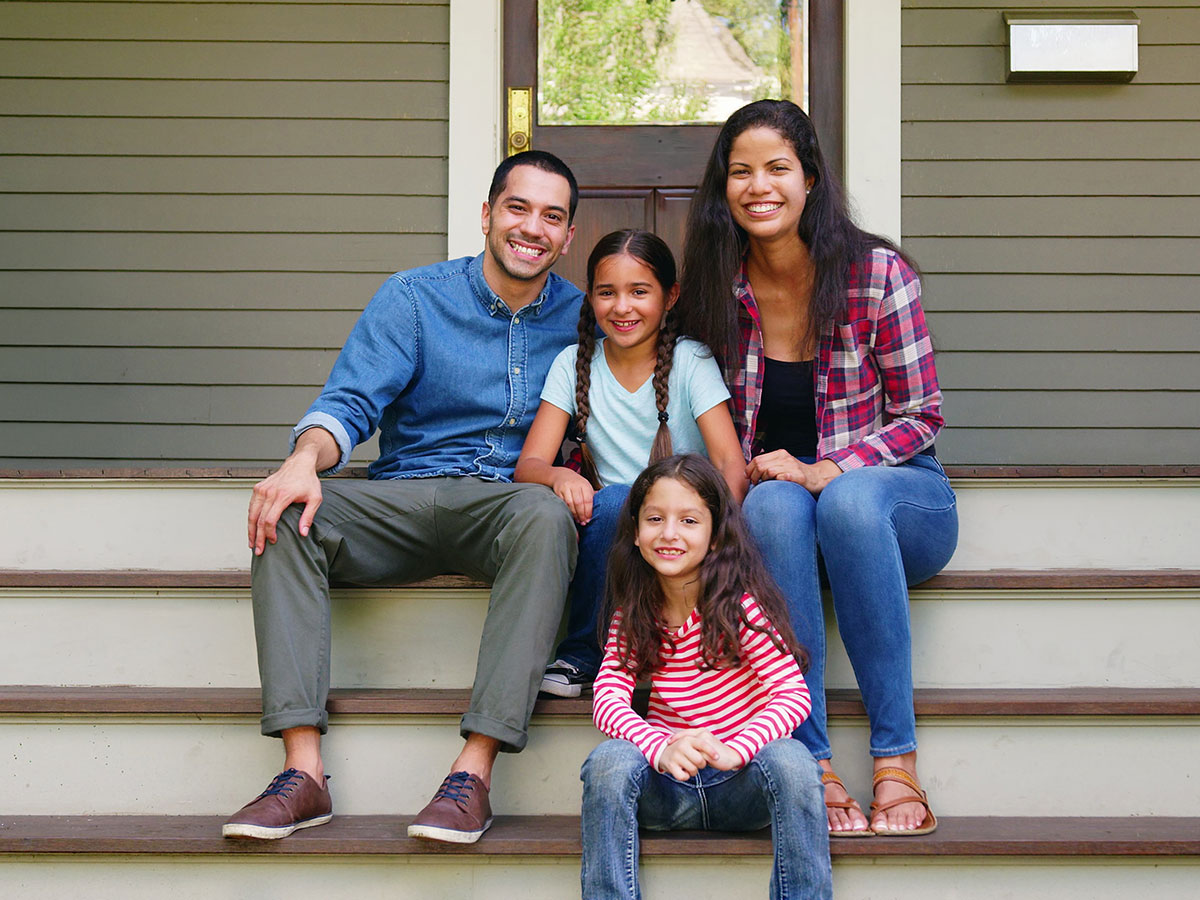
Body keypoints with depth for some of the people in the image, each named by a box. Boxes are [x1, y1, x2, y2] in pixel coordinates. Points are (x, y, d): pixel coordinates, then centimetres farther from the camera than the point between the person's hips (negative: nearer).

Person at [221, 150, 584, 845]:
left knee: (547, 517, -37)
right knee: (286, 515, -27)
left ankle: (474, 773, -41)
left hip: (507, 502, -1)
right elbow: (350, 402, -3)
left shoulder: (580, 318, 10)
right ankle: (303, 773, -33)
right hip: (404, 497, 1)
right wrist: (306, 458, -26)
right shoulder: (416, 297, 6)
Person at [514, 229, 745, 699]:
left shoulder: (691, 362, -1)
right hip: (614, 532, 2)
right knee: (613, 500, -32)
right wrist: (559, 476, -28)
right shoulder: (574, 364, 4)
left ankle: (578, 652, -9)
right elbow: (528, 466, -3)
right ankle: (582, 654, -13)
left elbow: (732, 463, -12)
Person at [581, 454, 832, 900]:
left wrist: (733, 751, -34)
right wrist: (662, 749, -30)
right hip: (665, 789, 2)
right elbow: (607, 698, -9)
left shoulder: (739, 603, -8)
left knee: (790, 758, -32)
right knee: (610, 758, -27)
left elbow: (793, 694, -16)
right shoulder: (633, 614, 3)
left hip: (740, 786, -2)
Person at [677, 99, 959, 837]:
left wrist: (827, 470, -19)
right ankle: (815, 765, -36)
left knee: (847, 499, -36)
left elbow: (922, 415, -6)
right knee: (773, 503, -34)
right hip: (776, 502, 2)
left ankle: (898, 761, -32)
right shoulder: (718, 289, 1)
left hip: (899, 498, -2)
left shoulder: (878, 272, -7)